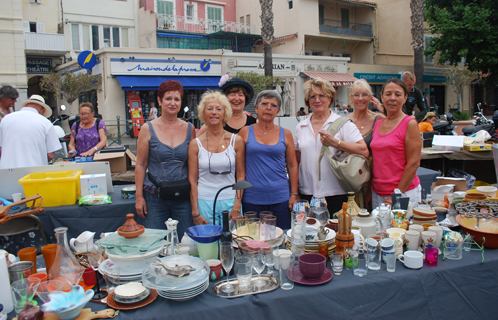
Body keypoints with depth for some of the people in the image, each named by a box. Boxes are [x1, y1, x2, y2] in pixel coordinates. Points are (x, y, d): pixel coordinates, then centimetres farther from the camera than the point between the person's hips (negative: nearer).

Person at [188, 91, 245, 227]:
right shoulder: (196, 144, 2)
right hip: (204, 202, 0)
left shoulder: (236, 141, 3)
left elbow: (241, 176, 4)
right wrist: (195, 212, -4)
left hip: (230, 202, 1)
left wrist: (237, 206, -4)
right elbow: (192, 181, 2)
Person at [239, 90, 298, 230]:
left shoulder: (285, 134, 6)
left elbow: (292, 166, 9)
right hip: (252, 199, -1)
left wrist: (294, 194, 4)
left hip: (281, 198, 1)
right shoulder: (246, 132, 3)